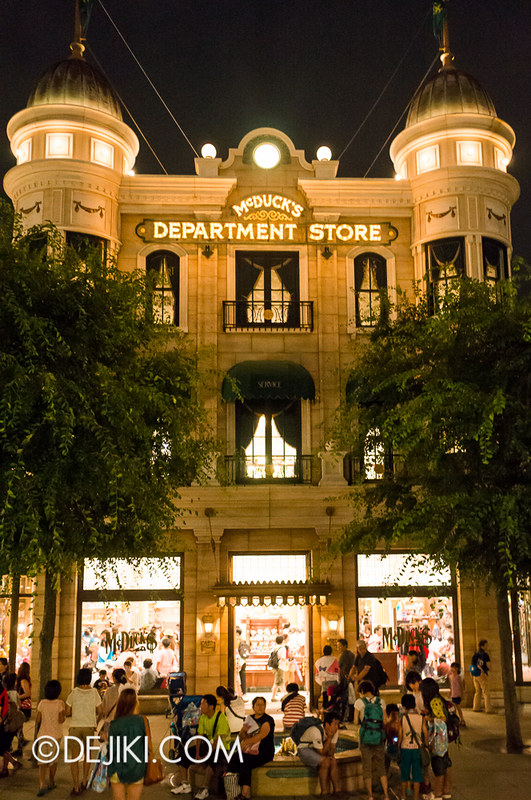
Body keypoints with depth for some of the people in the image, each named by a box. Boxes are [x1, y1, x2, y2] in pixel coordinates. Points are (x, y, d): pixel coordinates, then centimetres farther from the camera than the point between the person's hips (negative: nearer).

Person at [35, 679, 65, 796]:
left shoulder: (42, 703, -4)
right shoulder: (60, 703, -10)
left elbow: (38, 720, -1)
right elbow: (61, 720, -17)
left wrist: (37, 727, 20)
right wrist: (65, 714, 3)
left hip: (43, 735, 1)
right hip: (56, 735, 0)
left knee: (43, 762, 1)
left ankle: (42, 784, -20)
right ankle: (51, 782, 31)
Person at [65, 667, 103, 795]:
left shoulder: (73, 693, -8)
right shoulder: (94, 692, -6)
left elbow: (67, 712, -3)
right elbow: (99, 711, -1)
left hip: (75, 727, -1)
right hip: (89, 726, 1)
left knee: (74, 758, 6)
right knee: (87, 755, 23)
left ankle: (76, 787, 4)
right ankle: (84, 781, 27)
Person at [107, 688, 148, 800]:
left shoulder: (113, 724, -9)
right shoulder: (142, 721, -11)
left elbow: (111, 748, -6)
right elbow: (147, 746, -5)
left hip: (117, 771, 1)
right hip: (136, 771, -1)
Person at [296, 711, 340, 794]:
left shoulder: (335, 730, -11)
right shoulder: (316, 731, -33)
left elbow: (332, 748, -4)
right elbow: (322, 752, -28)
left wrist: (330, 755, -24)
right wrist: (329, 737, -31)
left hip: (317, 750, 7)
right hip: (305, 749, -7)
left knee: (333, 761, -17)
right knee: (325, 762, -28)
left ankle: (336, 789, -14)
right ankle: (324, 791, -20)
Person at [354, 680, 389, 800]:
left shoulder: (360, 702, -3)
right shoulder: (380, 702, 5)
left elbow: (356, 722, -3)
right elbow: (384, 721, 4)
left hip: (366, 739, -2)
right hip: (379, 738, 3)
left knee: (367, 768, 7)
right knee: (381, 767, 12)